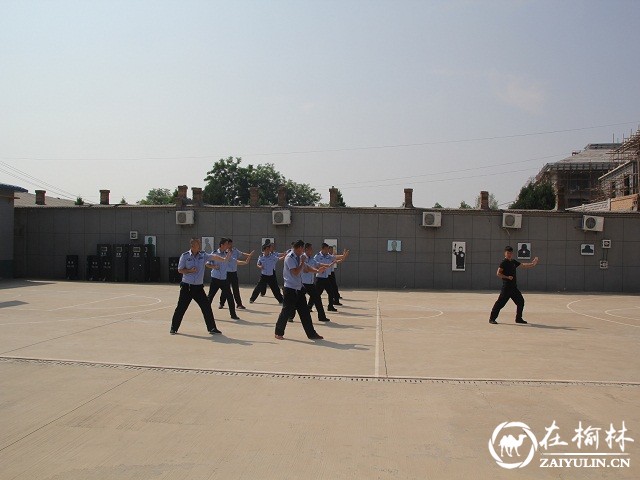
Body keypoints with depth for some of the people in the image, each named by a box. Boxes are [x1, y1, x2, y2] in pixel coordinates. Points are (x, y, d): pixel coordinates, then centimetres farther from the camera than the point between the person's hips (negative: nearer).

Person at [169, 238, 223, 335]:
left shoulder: (203, 255, 3)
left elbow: (213, 256, -12)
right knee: (181, 308, 3)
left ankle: (212, 328, 10)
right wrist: (190, 271, -16)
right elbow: (180, 270, -2)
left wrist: (223, 258, -28)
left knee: (206, 307, 0)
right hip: (187, 287, -2)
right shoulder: (185, 256, -4)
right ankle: (174, 328, 18)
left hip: (198, 287, 3)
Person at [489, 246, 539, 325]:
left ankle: (518, 318, 23)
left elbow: (523, 265, 24)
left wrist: (532, 264, 14)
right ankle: (492, 318, -8)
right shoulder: (504, 262, -8)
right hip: (506, 286, -8)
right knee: (501, 302, -12)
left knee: (520, 301, 12)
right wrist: (507, 277, -23)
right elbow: (498, 273, -14)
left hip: (514, 286, 9)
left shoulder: (514, 262, 15)